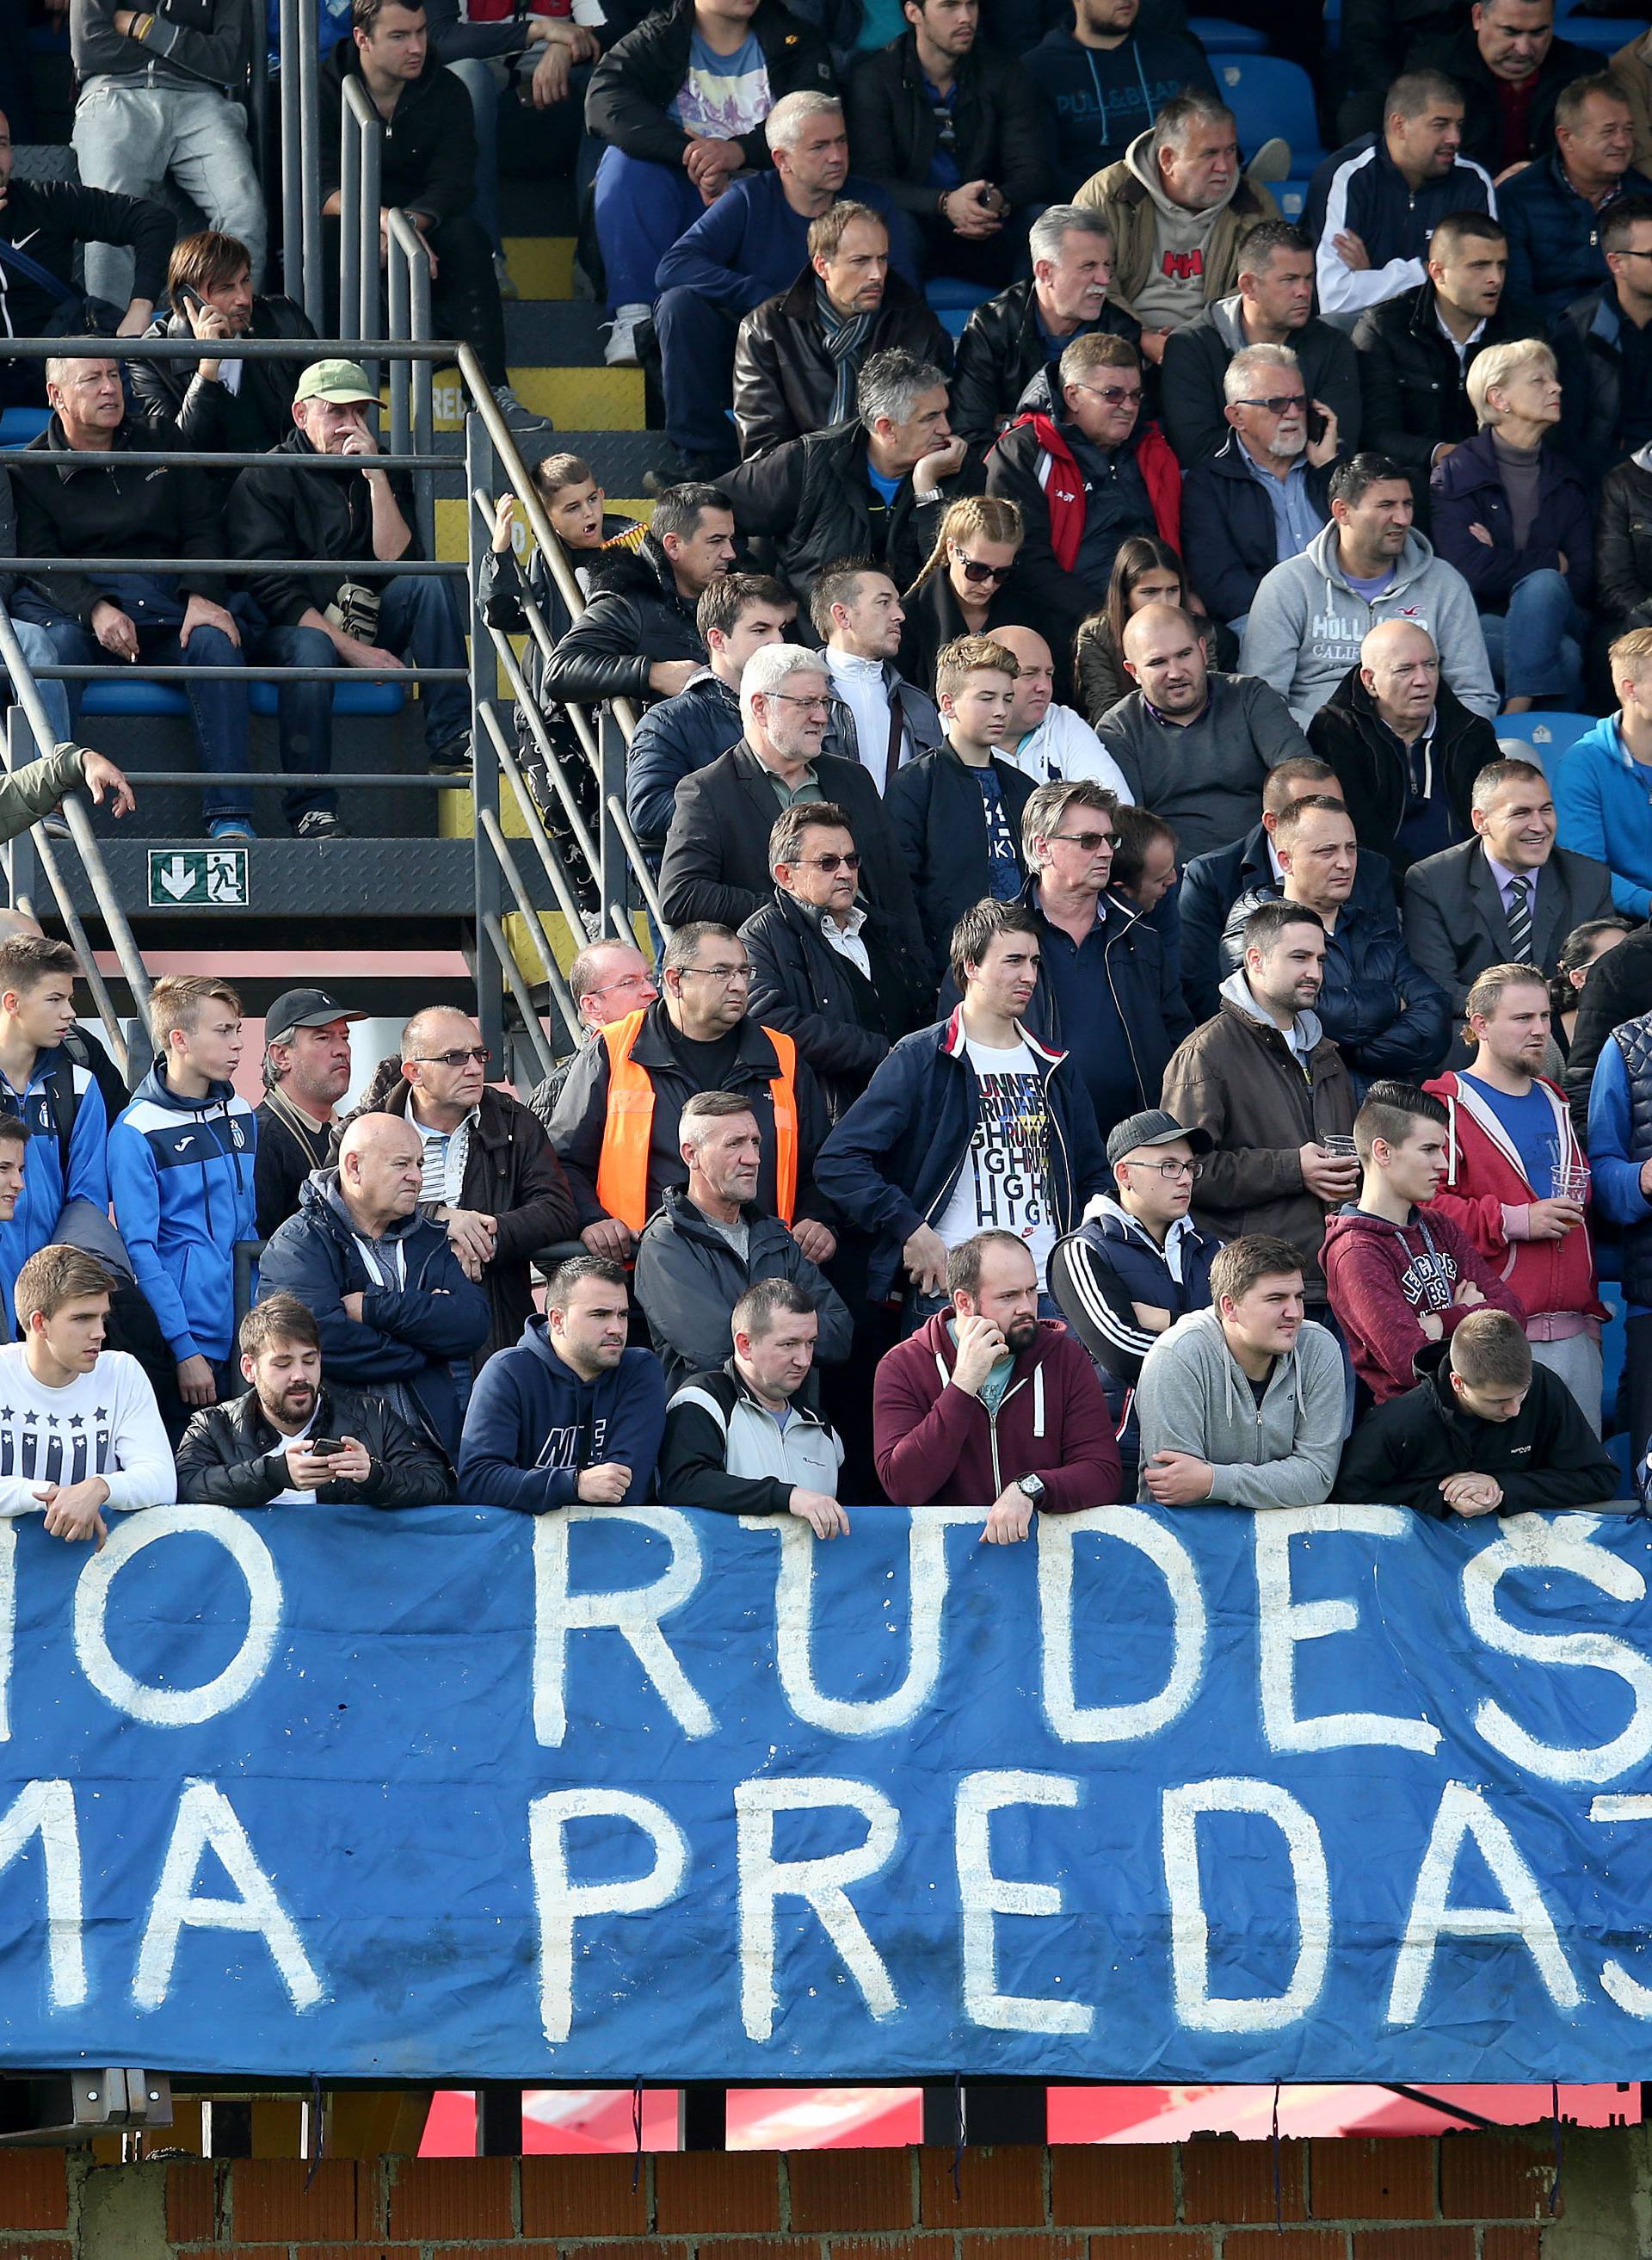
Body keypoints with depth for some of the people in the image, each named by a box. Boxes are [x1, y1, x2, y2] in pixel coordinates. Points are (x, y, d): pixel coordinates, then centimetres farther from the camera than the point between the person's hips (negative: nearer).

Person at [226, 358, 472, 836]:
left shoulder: (385, 474, 9)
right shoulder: (264, 481, -5)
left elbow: (397, 561, -6)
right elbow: (274, 592, -14)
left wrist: (375, 478, -15)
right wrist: (352, 649, -22)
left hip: (366, 628, 5)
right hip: (289, 630, -5)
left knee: (430, 582, -20)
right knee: (309, 650, -38)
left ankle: (450, 742, -26)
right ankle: (311, 812, -37)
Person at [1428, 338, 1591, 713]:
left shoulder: (1564, 479, 13)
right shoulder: (1456, 475, 0)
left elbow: (1582, 580, 2)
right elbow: (1469, 573, -14)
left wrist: (1504, 564, -9)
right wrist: (1551, 561, -4)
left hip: (1556, 622, 4)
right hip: (1482, 621, -4)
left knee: (1542, 584, -33)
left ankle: (1518, 711, -41)